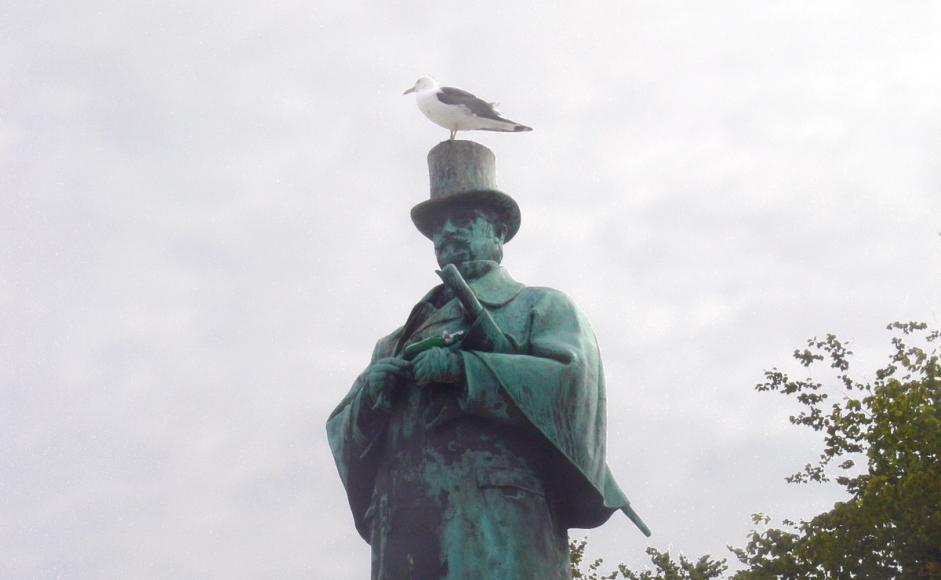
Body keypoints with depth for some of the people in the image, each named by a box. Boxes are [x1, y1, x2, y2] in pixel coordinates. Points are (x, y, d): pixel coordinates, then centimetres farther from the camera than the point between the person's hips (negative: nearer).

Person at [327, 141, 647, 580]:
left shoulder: (542, 307, 18)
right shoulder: (402, 339, 30)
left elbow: (573, 379, -3)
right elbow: (342, 430, 22)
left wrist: (464, 368, -9)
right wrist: (369, 395, -1)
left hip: (498, 517, -4)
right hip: (405, 526, 4)